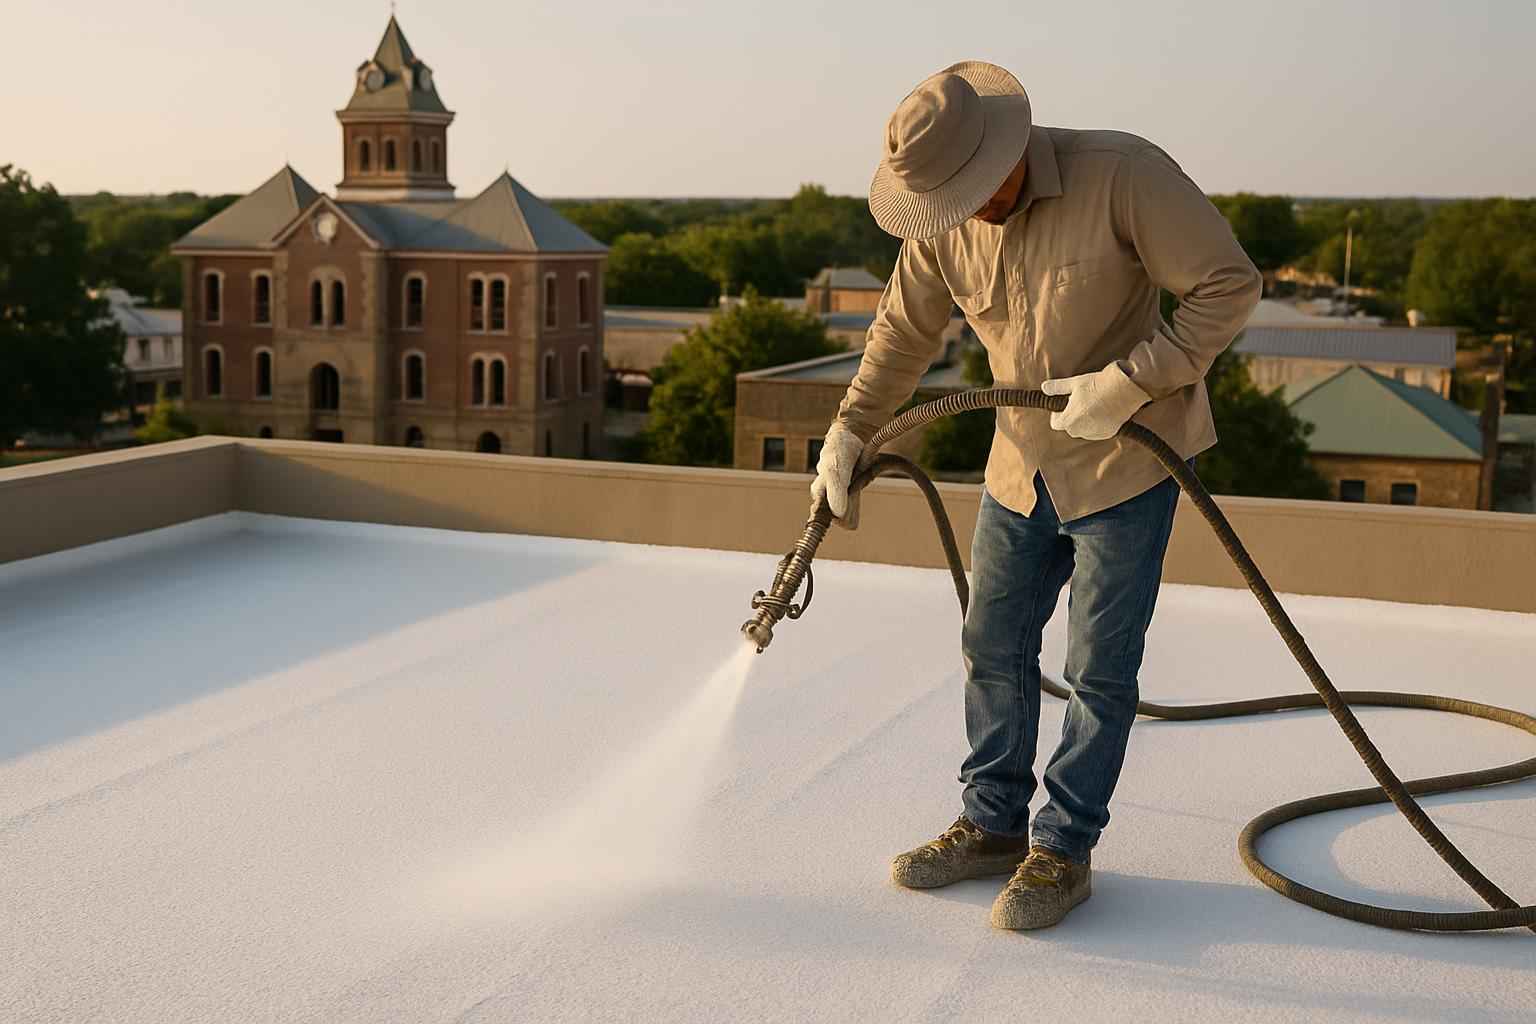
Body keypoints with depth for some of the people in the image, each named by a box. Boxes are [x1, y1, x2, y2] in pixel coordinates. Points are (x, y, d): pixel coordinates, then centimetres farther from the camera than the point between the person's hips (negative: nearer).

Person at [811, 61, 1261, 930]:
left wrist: (1129, 382, -27)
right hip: (1025, 464, 6)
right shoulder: (943, 221, -6)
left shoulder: (1122, 173, -23)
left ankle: (1064, 851, 14)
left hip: (1127, 460, -6)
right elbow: (905, 332, 7)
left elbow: (1231, 285, -20)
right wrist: (849, 434, -3)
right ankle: (994, 826, 26)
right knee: (996, 646, 11)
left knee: (1099, 667, 1)